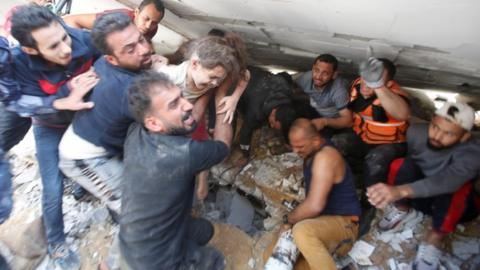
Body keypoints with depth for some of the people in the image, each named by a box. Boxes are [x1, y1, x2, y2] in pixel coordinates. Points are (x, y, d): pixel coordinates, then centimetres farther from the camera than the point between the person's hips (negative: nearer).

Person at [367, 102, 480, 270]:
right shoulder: (416, 132, -20)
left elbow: (445, 181, -51)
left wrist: (400, 190, -67)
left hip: (455, 205, -2)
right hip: (418, 197, 3)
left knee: (456, 185, -35)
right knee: (406, 163, -27)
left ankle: (434, 241, -22)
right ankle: (401, 209, -6)